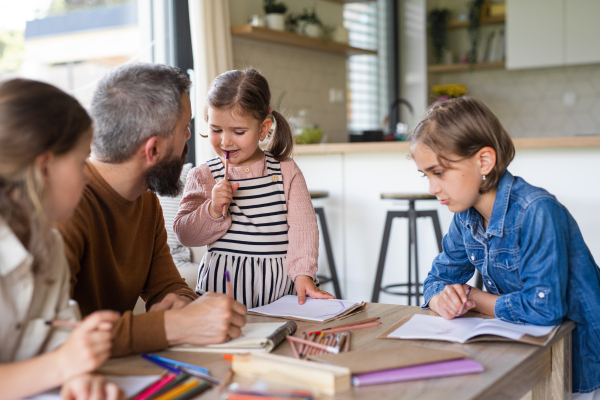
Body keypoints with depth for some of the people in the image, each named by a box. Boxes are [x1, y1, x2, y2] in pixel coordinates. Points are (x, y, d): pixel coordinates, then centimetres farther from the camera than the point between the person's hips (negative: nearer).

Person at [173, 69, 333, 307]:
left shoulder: (286, 171, 6)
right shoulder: (203, 177, 5)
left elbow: (302, 226, 2)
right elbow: (184, 234, 3)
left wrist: (303, 273, -9)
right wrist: (212, 211, -14)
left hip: (279, 286, 1)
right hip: (223, 283, 0)